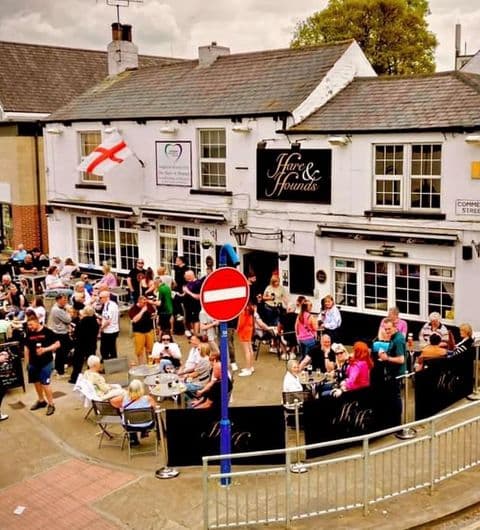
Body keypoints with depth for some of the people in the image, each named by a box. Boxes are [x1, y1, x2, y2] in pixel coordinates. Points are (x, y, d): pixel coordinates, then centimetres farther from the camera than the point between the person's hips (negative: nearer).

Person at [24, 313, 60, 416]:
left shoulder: (47, 332, -11)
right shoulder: (29, 334, 2)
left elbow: (57, 344, -8)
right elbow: (26, 348, 11)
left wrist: (45, 349, -21)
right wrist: (26, 362, 10)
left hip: (46, 362, -5)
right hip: (33, 363, 5)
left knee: (45, 384, -7)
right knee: (36, 382, 15)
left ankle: (51, 404, 5)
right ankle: (41, 401, 33)